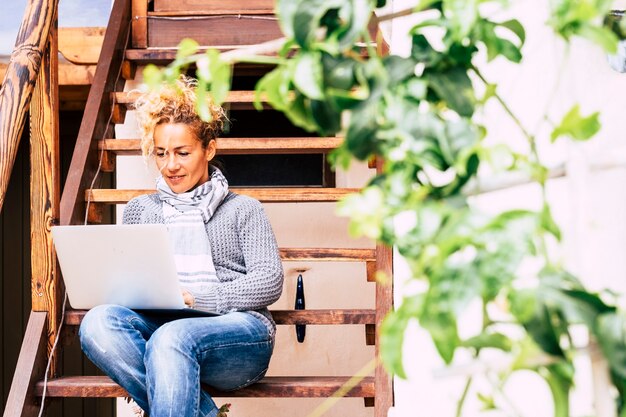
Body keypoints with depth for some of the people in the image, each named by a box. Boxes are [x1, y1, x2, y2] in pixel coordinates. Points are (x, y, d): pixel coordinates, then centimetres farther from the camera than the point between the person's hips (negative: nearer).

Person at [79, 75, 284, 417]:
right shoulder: (140, 209, 28)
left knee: (171, 338, -38)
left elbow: (269, 282, 3)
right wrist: (126, 292, -5)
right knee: (98, 322, -30)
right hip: (158, 325, 4)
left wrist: (196, 297, -11)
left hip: (238, 331, -3)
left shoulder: (242, 209, 18)